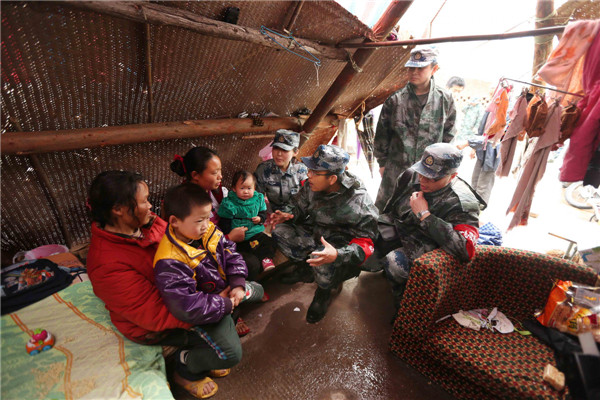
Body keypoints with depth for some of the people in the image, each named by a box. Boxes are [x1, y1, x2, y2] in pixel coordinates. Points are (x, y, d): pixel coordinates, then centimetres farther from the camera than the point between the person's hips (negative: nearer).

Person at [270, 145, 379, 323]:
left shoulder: (358, 200, -29)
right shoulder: (312, 187, -11)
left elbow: (366, 243, -27)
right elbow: (302, 208, 9)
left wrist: (337, 254, -45)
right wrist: (290, 215, -14)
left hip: (342, 244, -6)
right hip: (316, 233, 7)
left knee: (322, 262, -37)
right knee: (280, 233, -6)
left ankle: (324, 292, 1)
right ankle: (305, 270, 16)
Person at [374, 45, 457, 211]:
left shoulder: (445, 100, 0)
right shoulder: (395, 99, -4)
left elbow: (448, 135, 9)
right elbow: (382, 133, 2)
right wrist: (382, 162, 6)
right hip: (396, 169, -1)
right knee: (383, 209, 8)